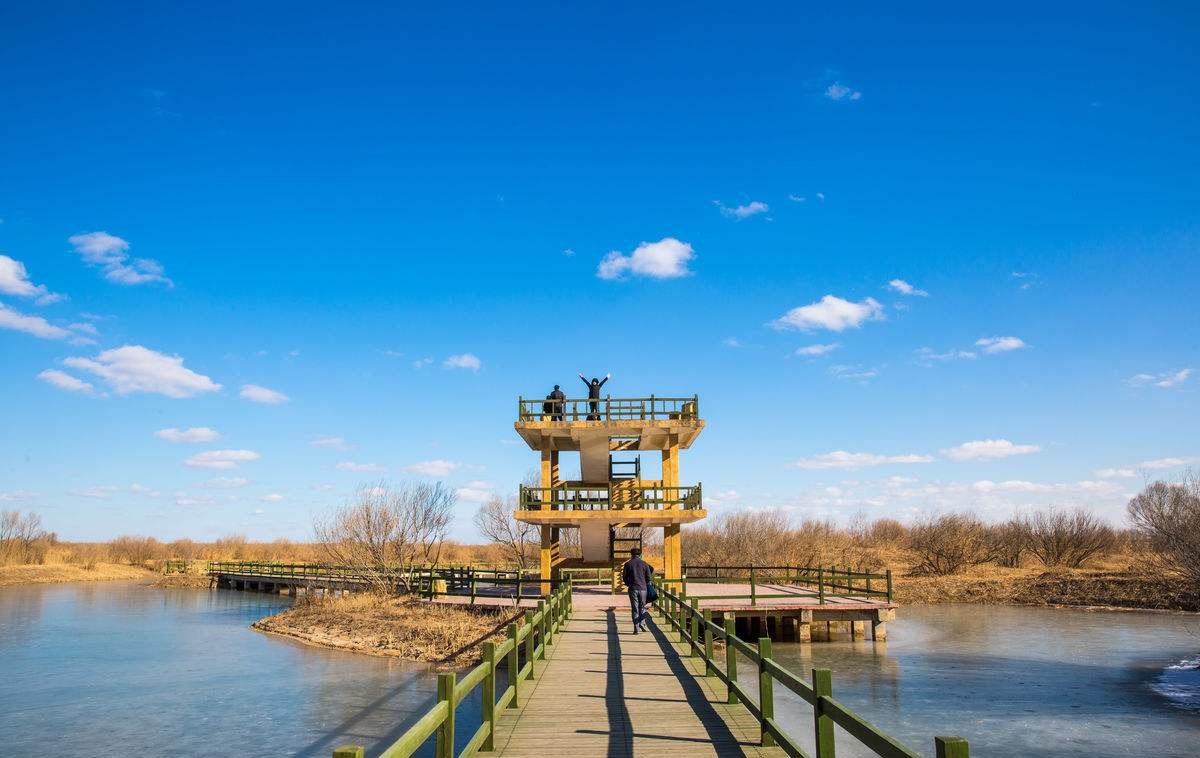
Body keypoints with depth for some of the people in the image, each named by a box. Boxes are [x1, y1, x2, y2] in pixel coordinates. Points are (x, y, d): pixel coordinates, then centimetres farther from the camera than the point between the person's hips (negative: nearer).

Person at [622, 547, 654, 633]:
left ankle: (636, 628, 0)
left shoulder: (628, 564, 2)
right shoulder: (644, 564, 3)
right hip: (643, 588, 1)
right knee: (642, 607, 13)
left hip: (633, 588, 0)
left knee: (635, 608, 3)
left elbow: (624, 577, 4)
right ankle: (642, 624, -1)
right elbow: (649, 576, 2)